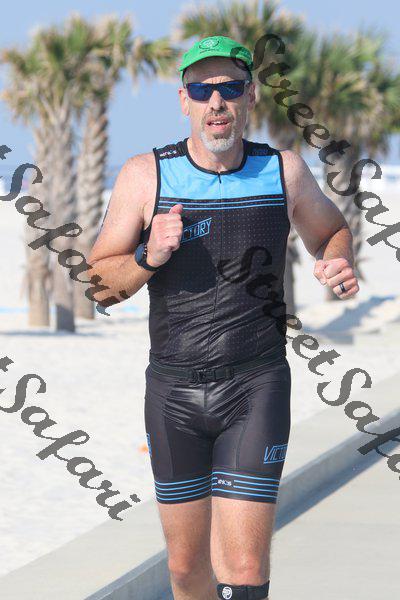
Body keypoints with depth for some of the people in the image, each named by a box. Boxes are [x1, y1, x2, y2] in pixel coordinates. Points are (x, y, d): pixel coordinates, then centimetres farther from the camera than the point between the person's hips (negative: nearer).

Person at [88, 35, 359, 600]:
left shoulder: (284, 171, 1)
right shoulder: (146, 176, -2)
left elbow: (331, 230, 21)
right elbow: (100, 283, 3)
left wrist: (339, 267, -2)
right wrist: (149, 258, -17)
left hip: (257, 388, -1)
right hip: (174, 389, 1)